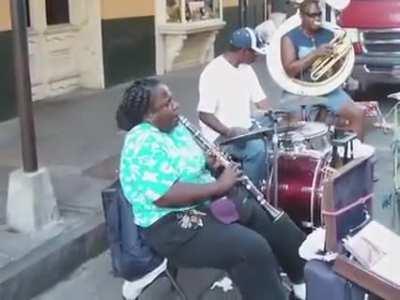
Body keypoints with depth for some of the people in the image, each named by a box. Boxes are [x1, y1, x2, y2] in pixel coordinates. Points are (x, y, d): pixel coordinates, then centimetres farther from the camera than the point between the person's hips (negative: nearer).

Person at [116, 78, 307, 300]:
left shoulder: (173, 126, 7)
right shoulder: (143, 145, -23)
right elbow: (166, 195, -31)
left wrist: (211, 163, -2)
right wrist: (218, 185, -25)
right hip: (172, 224, -10)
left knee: (270, 217, 8)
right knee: (253, 249, -25)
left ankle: (303, 280, 26)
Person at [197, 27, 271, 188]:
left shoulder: (246, 69, 7)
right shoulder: (213, 72, -19)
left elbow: (260, 100, 10)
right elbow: (204, 114, -21)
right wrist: (229, 131, -31)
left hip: (245, 130, 8)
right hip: (220, 136, -8)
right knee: (257, 149, -28)